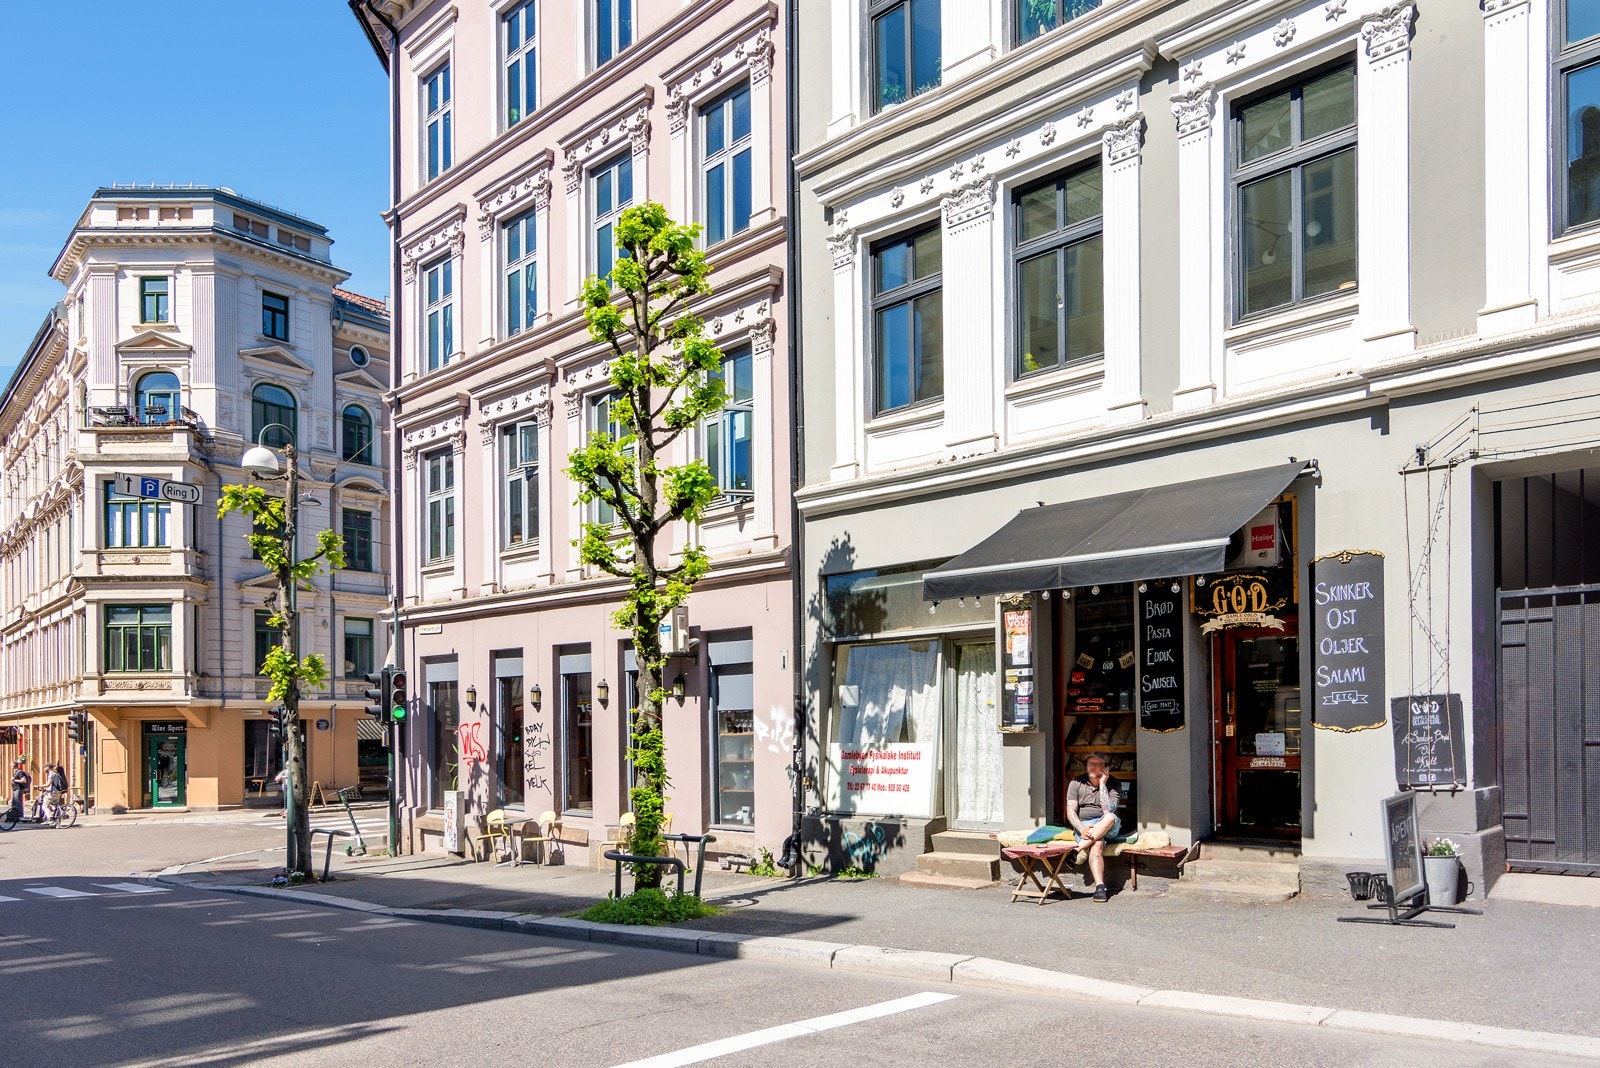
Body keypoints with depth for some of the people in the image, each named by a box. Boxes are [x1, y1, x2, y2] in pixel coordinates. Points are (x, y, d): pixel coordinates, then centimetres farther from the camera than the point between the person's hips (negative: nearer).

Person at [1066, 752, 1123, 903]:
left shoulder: (1113, 783, 0)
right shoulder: (1076, 784, 4)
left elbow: (1108, 810, -15)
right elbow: (1070, 812, -2)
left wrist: (1102, 783, -14)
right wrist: (1081, 828, -22)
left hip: (1108, 827, 0)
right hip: (1083, 826, 0)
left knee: (1111, 817, -37)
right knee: (1097, 844, -35)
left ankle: (1081, 847, -35)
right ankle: (1100, 887, -45)